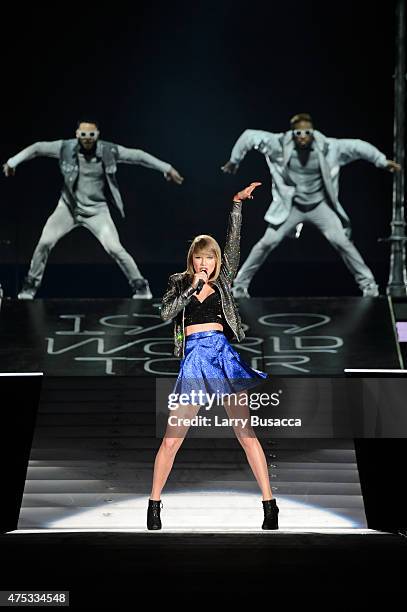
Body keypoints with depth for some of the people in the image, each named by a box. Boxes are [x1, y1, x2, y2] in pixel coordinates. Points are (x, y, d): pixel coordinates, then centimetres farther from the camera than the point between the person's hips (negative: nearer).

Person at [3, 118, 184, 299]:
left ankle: (139, 285, 6)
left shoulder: (109, 151, -14)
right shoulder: (66, 148, -13)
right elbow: (37, 148, -3)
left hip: (97, 210, -1)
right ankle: (31, 284, 10)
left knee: (115, 249, -12)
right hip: (68, 207, 1)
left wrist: (167, 168, 0)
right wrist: (12, 162, -4)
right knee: (45, 242, -10)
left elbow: (138, 155, -4)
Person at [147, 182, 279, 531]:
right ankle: (154, 505, 11)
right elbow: (166, 313, -2)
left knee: (246, 431, -3)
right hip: (193, 356, 0)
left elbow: (233, 243, 5)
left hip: (223, 352, 1)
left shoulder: (223, 280, 13)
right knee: (172, 438, -2)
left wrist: (238, 203, 0)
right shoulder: (179, 282, 13)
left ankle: (270, 505, -2)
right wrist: (192, 288, -7)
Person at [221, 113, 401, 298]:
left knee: (342, 242, -8)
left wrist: (383, 161, -10)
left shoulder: (326, 147, -16)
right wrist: (234, 161, 0)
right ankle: (240, 284, 5)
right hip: (292, 206, 0)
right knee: (268, 242, -8)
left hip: (320, 205, 0)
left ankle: (368, 284, 5)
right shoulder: (281, 144, -17)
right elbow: (249, 136, -9)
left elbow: (357, 146, -9)